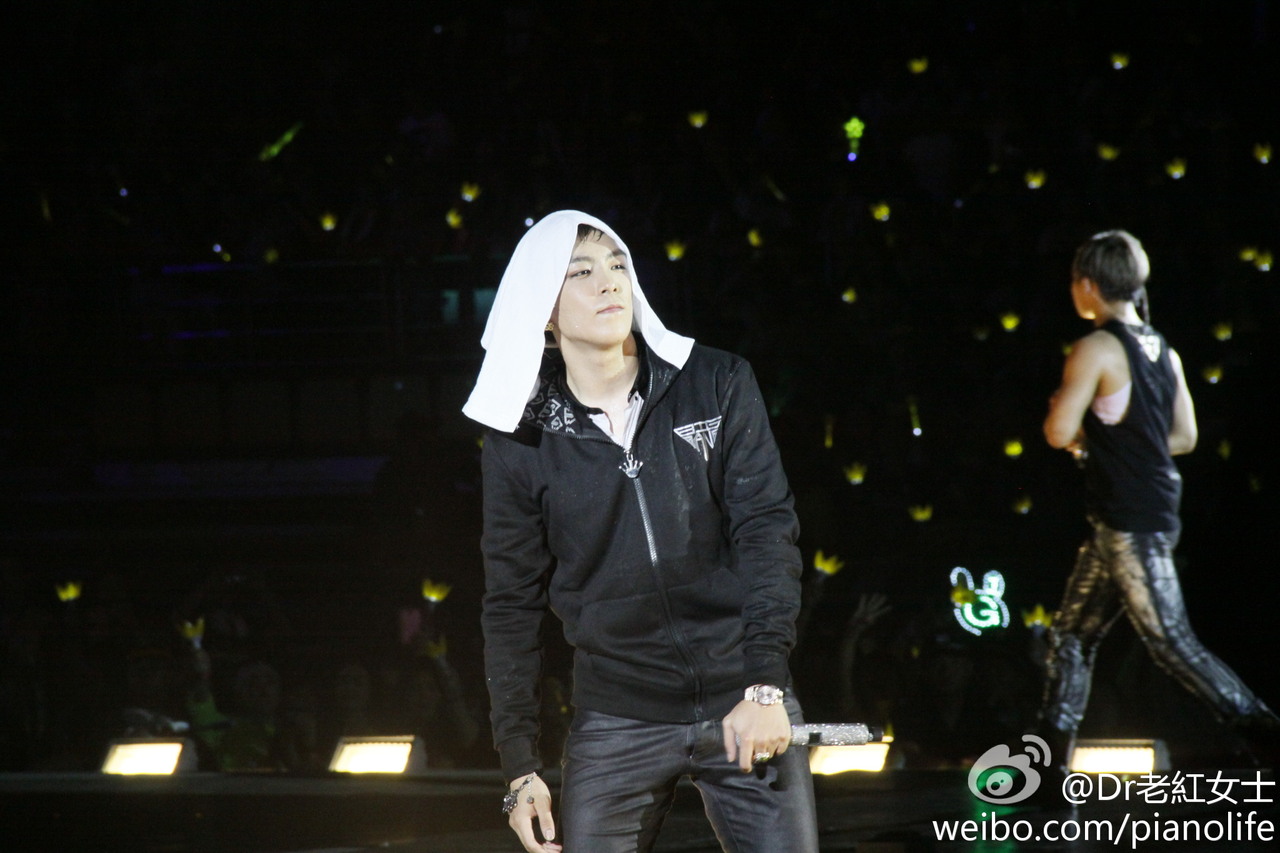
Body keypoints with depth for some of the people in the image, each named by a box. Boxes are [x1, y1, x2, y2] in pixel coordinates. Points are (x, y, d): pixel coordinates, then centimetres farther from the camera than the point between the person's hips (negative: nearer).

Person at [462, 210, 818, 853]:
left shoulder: (718, 385, 0)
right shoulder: (521, 439, 1)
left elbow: (766, 528, -4)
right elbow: (513, 604, 5)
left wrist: (764, 685, -15)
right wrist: (519, 766, 2)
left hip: (746, 704, 0)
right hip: (616, 722, 0)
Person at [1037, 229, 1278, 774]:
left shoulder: (1097, 349, -13)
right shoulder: (1162, 350, 12)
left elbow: (1059, 433, -17)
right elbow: (1184, 437, 17)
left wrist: (1060, 408, 5)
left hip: (1130, 523, -9)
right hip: (1154, 512, 9)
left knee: (1171, 643, -8)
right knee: (1072, 634, 13)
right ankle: (1050, 758, 16)